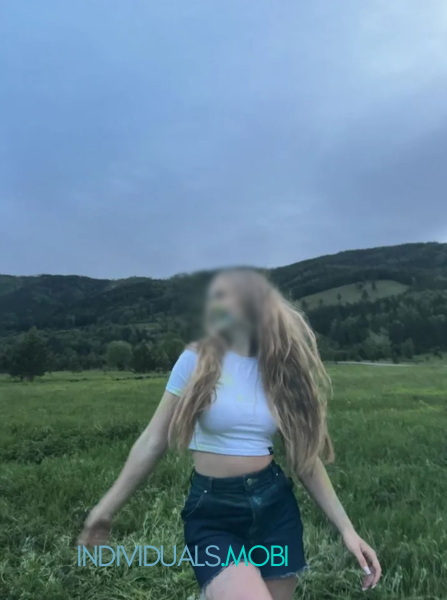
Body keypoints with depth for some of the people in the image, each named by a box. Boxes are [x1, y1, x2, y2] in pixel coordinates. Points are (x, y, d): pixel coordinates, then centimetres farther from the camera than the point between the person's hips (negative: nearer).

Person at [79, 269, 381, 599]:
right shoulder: (197, 361, -6)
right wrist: (107, 507, 2)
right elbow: (153, 441, -1)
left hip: (275, 506, 3)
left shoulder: (282, 370, 1)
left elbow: (305, 457, 5)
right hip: (213, 513, -3)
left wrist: (346, 528, 2)